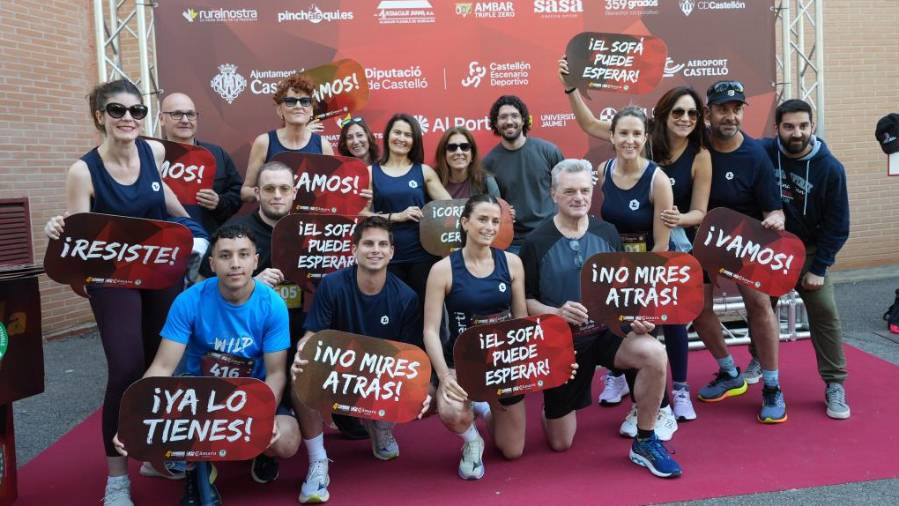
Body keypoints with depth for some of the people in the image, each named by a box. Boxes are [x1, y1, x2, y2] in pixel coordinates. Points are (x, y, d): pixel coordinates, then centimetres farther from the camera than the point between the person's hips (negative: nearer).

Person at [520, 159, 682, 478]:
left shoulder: (607, 233, -1)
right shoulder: (537, 242, -10)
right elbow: (524, 300, -7)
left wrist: (637, 316, -11)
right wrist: (556, 312, -25)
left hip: (607, 332, 2)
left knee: (655, 354, -31)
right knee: (561, 443, 5)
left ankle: (645, 443, -9)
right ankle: (554, 406, 43)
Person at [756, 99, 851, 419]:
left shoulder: (830, 168, -16)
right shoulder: (762, 152, -16)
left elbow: (837, 225, -11)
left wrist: (819, 268, -13)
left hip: (807, 249, -1)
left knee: (825, 312, -9)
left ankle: (835, 385, 2)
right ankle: (758, 359, 39)